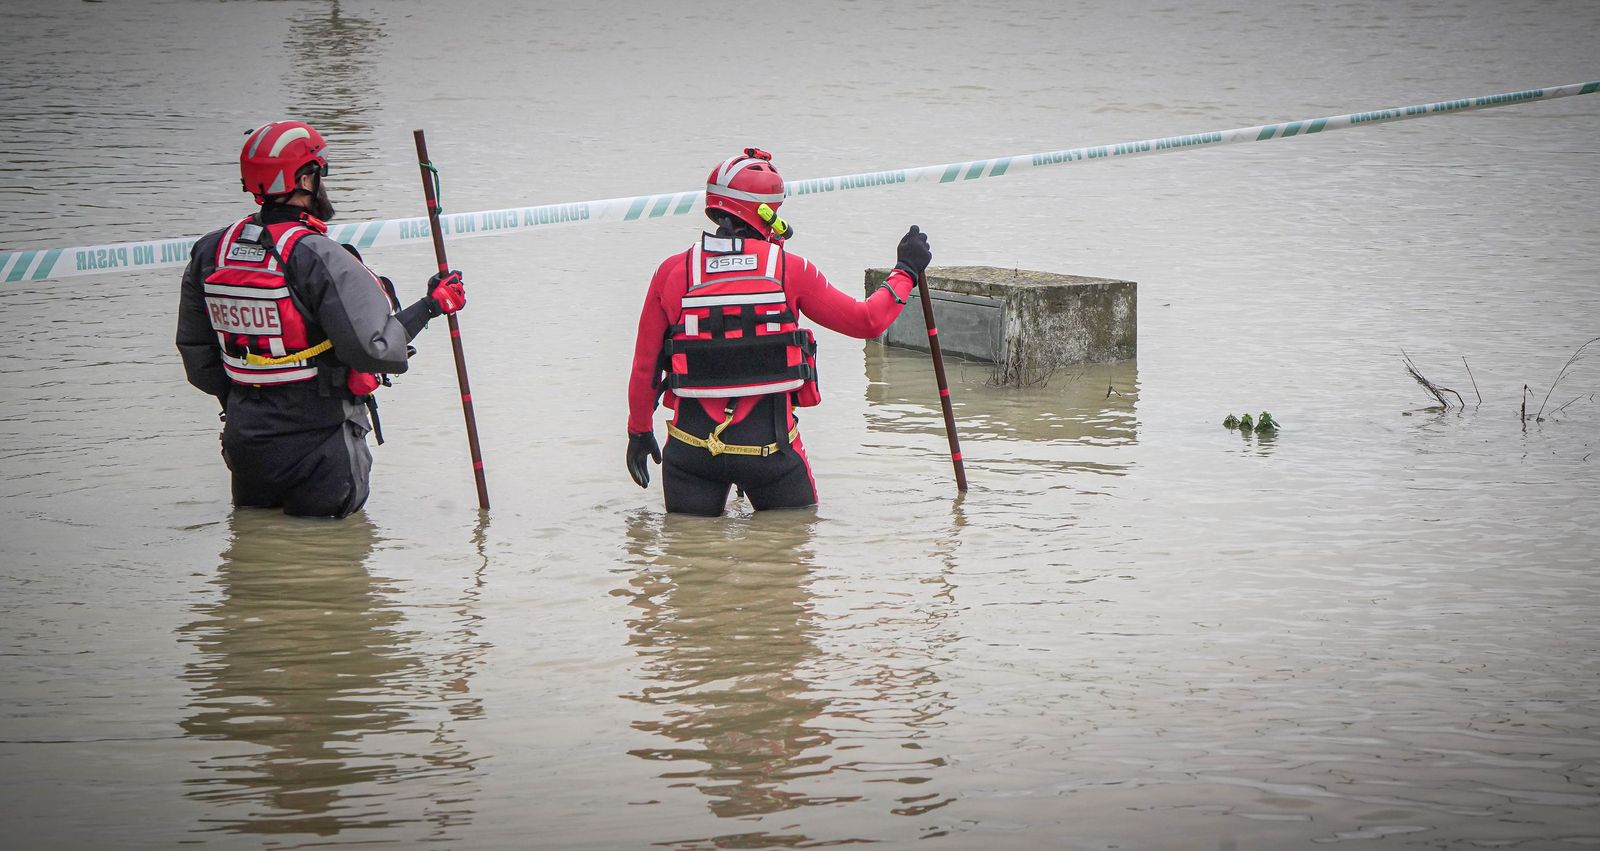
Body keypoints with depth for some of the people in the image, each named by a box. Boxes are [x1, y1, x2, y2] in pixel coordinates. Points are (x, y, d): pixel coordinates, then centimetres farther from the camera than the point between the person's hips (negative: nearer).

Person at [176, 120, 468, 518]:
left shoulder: (211, 252, 1)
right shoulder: (319, 258, -19)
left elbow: (197, 355, 9)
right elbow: (375, 349, -20)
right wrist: (432, 305, -8)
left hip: (246, 437, 5)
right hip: (318, 438, -5)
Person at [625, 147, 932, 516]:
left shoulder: (673, 272, 0)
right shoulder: (789, 269, -4)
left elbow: (645, 363, 6)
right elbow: (866, 320, 5)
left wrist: (639, 430, 20)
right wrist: (906, 271, 21)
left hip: (693, 443, 1)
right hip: (769, 440, -1)